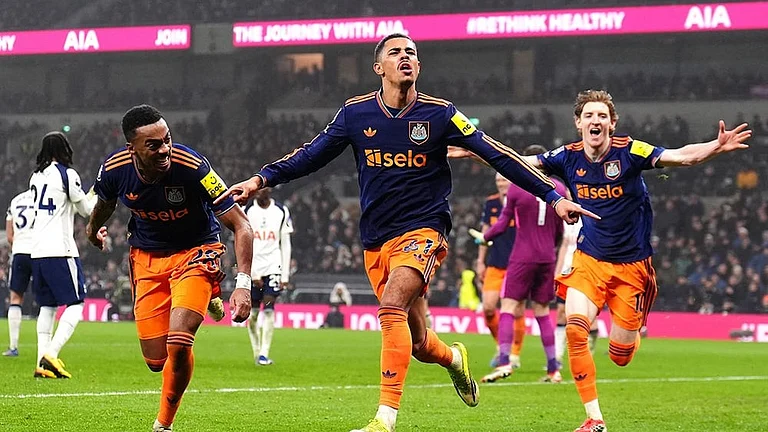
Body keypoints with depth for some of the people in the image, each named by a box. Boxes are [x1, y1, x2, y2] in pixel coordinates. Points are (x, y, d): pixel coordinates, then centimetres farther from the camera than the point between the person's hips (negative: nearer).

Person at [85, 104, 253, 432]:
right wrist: (93, 229, 30)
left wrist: (243, 284, -34)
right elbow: (104, 203, 10)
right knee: (156, 361, 1)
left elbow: (240, 224, -24)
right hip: (146, 255, 3)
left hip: (195, 251, -3)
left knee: (178, 344, -24)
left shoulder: (192, 167, -29)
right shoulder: (114, 169, -18)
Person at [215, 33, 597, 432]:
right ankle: (454, 358, 43)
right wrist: (261, 179, 1)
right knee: (418, 345, 5)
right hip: (376, 241, 3)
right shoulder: (355, 113, 2)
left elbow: (497, 155, -3)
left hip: (422, 230, -3)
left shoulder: (438, 114, -4)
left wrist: (552, 196, -5)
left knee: (392, 307, -28)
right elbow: (311, 155, 11)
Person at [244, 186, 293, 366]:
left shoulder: (281, 212, 5)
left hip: (273, 266, 0)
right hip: (253, 268, 0)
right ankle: (256, 350, 16)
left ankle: (264, 353, -10)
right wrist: (253, 273, -8)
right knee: (253, 312, 2)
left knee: (269, 309, -10)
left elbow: (285, 245, 7)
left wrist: (285, 275, 2)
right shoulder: (247, 211, 1)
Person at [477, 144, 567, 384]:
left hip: (522, 257, -4)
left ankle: (504, 362, -18)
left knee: (509, 308, -3)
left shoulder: (517, 187, -5)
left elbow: (503, 223, -2)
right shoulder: (559, 189, 6)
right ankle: (553, 369, 9)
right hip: (547, 257, 4)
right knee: (542, 311, 11)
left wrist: (485, 237, 16)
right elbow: (560, 230, 12)